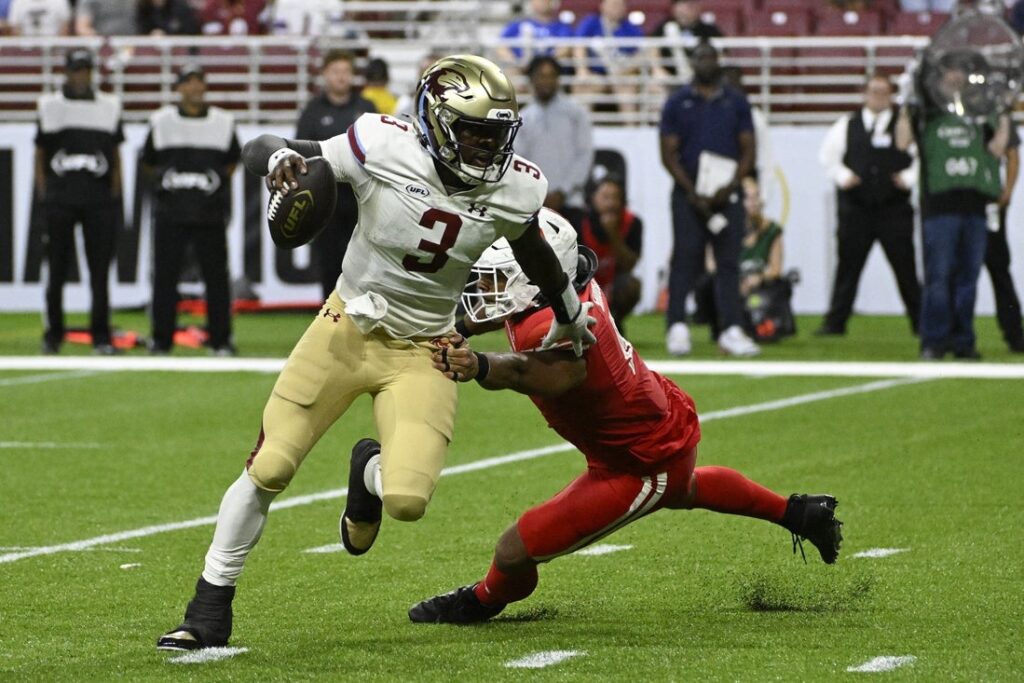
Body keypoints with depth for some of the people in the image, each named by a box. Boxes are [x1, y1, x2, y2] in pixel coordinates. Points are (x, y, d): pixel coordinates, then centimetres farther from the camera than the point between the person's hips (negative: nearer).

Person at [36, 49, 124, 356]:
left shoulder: (109, 107, 10)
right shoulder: (50, 107, 7)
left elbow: (115, 155, 13)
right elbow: (40, 154, 9)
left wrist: (114, 196, 5)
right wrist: (43, 194, 1)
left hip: (99, 198, 1)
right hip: (60, 198, -1)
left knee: (100, 269, -2)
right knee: (57, 268, 3)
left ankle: (101, 336, 2)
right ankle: (53, 334, 13)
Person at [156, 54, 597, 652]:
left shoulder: (514, 191, -11)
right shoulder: (386, 148, -19)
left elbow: (534, 251, 14)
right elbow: (257, 149, -12)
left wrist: (571, 316, 29)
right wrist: (280, 158, -36)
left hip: (422, 352, 1)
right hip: (347, 328, -1)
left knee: (408, 500, -18)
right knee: (268, 469, -5)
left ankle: (372, 474, 23)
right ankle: (210, 611, 13)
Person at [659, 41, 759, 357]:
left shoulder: (736, 102, 11)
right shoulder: (678, 103, 6)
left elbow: (748, 150, 8)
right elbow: (669, 154, 2)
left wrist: (730, 187, -7)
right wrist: (692, 193, -9)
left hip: (727, 193, 2)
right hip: (688, 194, -2)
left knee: (728, 263, -1)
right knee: (686, 259, -7)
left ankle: (731, 330, -2)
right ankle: (677, 327, -7)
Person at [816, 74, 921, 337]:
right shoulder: (847, 125, 8)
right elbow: (828, 154, 13)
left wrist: (908, 177, -11)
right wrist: (842, 175, -2)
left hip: (894, 209, -1)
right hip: (855, 206, 2)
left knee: (904, 266, 1)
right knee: (848, 265, 3)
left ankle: (921, 322, 8)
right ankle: (835, 322, 8)